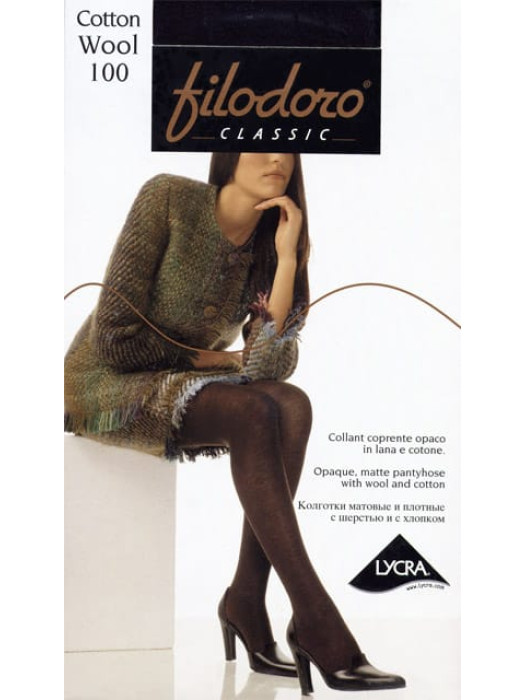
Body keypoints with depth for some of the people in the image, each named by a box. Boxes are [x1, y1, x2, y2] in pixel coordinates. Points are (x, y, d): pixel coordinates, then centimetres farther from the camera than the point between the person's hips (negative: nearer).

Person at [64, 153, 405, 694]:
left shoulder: (266, 248, -1)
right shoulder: (169, 198, -15)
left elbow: (269, 368, -15)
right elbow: (113, 335, -18)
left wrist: (287, 258, -19)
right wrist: (203, 358, -8)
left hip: (177, 390, 5)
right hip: (105, 385, -5)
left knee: (293, 405, -23)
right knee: (254, 414, -30)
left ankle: (247, 602, -17)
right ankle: (317, 627, -26)